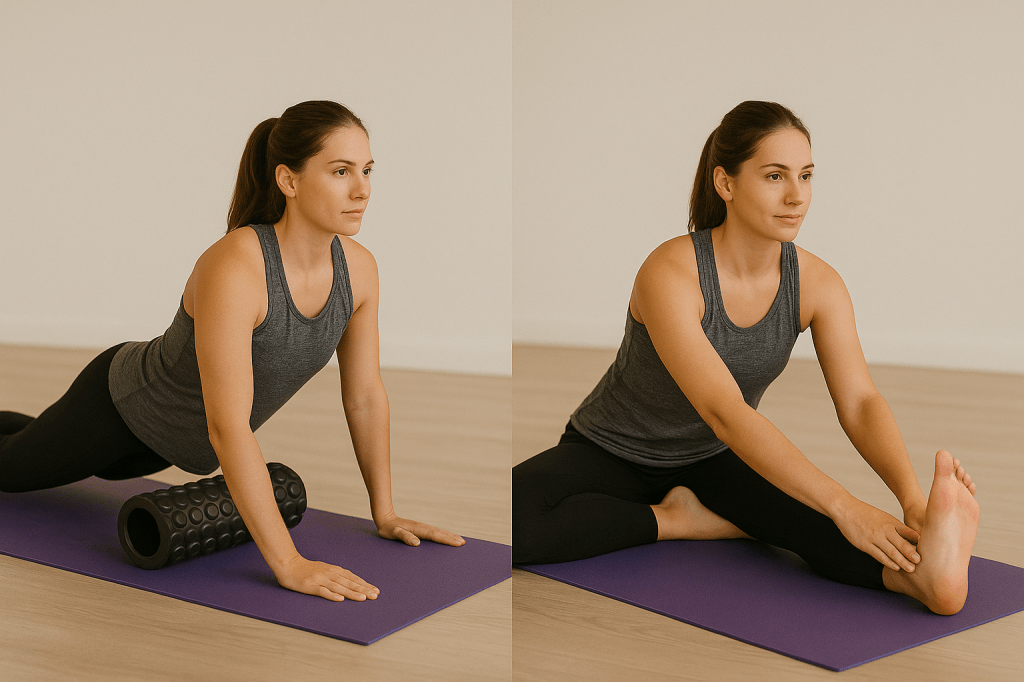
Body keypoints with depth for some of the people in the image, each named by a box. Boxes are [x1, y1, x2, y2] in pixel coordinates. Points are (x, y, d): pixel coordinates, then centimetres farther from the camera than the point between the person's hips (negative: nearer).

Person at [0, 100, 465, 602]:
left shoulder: (359, 268, -21)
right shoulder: (234, 269, -42)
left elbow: (365, 395, -9)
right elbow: (227, 428, -45)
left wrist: (385, 514, -6)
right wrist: (288, 564, -45)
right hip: (128, 404, -7)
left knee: (104, 467, 38)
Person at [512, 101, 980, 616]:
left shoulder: (817, 284, -14)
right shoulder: (670, 274, -32)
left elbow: (859, 402, -22)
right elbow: (724, 411, -41)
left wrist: (912, 497, -42)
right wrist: (842, 505, -48)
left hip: (710, 461, 4)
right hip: (610, 453, -3)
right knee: (502, 522, -32)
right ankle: (677, 521, -19)